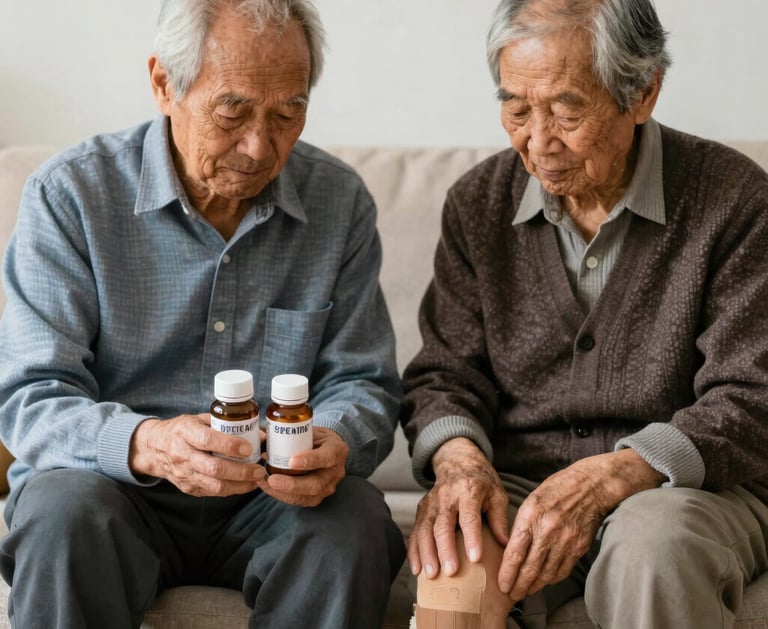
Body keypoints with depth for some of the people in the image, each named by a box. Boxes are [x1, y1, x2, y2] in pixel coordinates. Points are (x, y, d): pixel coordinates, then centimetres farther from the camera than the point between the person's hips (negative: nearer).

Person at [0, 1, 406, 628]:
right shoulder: (70, 194, -8)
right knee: (67, 512, -34)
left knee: (353, 522, -28)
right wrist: (146, 445, -34)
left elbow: (361, 383, 4)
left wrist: (335, 445, -22)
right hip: (112, 485, -1)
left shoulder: (341, 203, 1)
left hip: (274, 496, 2)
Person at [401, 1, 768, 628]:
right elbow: (446, 373, 8)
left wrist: (608, 477, -25)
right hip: (517, 481, 2)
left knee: (654, 544, -36)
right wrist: (457, 454, -17)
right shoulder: (478, 204, 5)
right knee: (454, 559, -32)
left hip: (680, 483, -1)